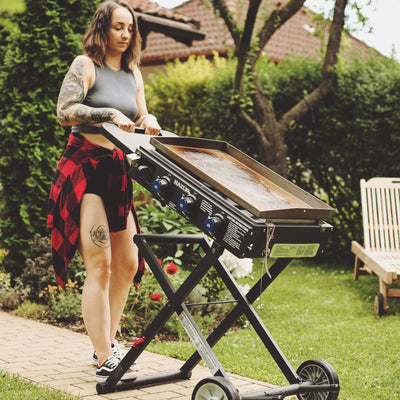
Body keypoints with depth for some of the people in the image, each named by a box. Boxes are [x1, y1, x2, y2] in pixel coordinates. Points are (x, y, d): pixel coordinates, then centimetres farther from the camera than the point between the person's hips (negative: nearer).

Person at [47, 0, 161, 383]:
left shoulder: (133, 73, 17)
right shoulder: (85, 65, -3)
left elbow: (140, 118, 18)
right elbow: (64, 112, -14)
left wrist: (147, 120, -4)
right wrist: (109, 114, -23)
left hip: (118, 172, 7)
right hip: (84, 167, -7)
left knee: (127, 264, 8)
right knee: (99, 266, -12)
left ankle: (106, 343, 23)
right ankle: (105, 360, -9)